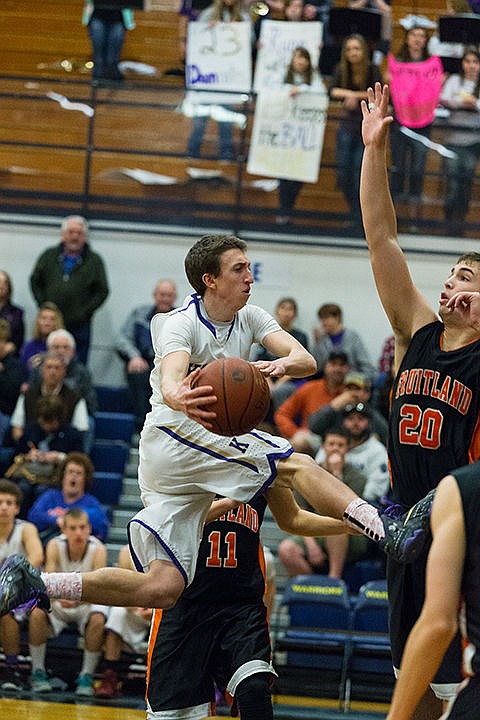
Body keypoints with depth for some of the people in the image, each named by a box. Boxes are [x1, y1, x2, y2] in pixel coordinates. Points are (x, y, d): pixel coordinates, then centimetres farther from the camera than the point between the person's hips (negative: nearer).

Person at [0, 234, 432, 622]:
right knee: (297, 466, -20)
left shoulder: (251, 319, 9)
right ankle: (390, 533, -32)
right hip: (175, 435, -8)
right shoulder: (182, 324, -11)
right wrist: (180, 399, -57)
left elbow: (306, 360, -7)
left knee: (162, 588, -3)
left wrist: (282, 364, -32)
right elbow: (170, 381, -32)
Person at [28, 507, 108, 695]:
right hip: (58, 604, 1)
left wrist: (78, 599, -49)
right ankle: (38, 672, -13)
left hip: (87, 605, -1)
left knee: (98, 619, -32)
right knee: (37, 612, -28)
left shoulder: (98, 550, -19)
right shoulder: (55, 546, -15)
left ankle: (87, 676, -18)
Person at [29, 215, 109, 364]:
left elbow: (102, 291, 3)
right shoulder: (49, 256, 10)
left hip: (79, 326, -2)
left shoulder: (94, 261, 5)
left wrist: (85, 312, -7)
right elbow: (35, 281, 13)